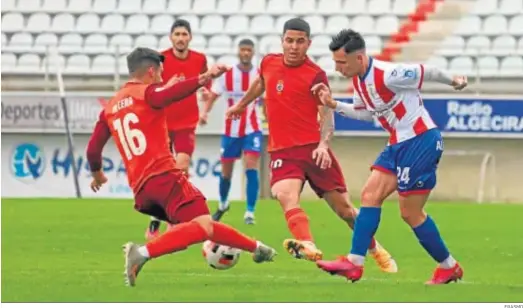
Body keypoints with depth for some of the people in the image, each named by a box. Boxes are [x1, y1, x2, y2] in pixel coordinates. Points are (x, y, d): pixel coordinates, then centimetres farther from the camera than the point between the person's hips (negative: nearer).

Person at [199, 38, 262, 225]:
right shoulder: (227, 75, -4)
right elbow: (212, 97, -3)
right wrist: (204, 112, -20)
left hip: (252, 129, -1)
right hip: (231, 130, 1)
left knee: (251, 167, -18)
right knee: (226, 171, 11)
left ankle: (250, 212, -15)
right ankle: (223, 204, 38)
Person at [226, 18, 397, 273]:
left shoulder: (315, 75, -6)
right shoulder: (268, 63, 7)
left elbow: (327, 114, -9)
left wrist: (323, 144, -25)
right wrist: (241, 105, 45)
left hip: (312, 148, -3)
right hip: (282, 151, 3)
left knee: (343, 208, 5)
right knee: (286, 196, -29)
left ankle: (376, 251, 27)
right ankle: (307, 247, -48)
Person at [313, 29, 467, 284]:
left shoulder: (387, 75, -24)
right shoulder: (358, 80, 4)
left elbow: (427, 71, -12)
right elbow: (365, 112, 22)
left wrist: (453, 81, -1)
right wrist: (334, 105, 11)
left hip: (421, 141, -9)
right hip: (398, 144, 9)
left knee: (410, 213, -3)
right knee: (370, 195, -1)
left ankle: (448, 267, 12)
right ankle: (354, 263, -2)